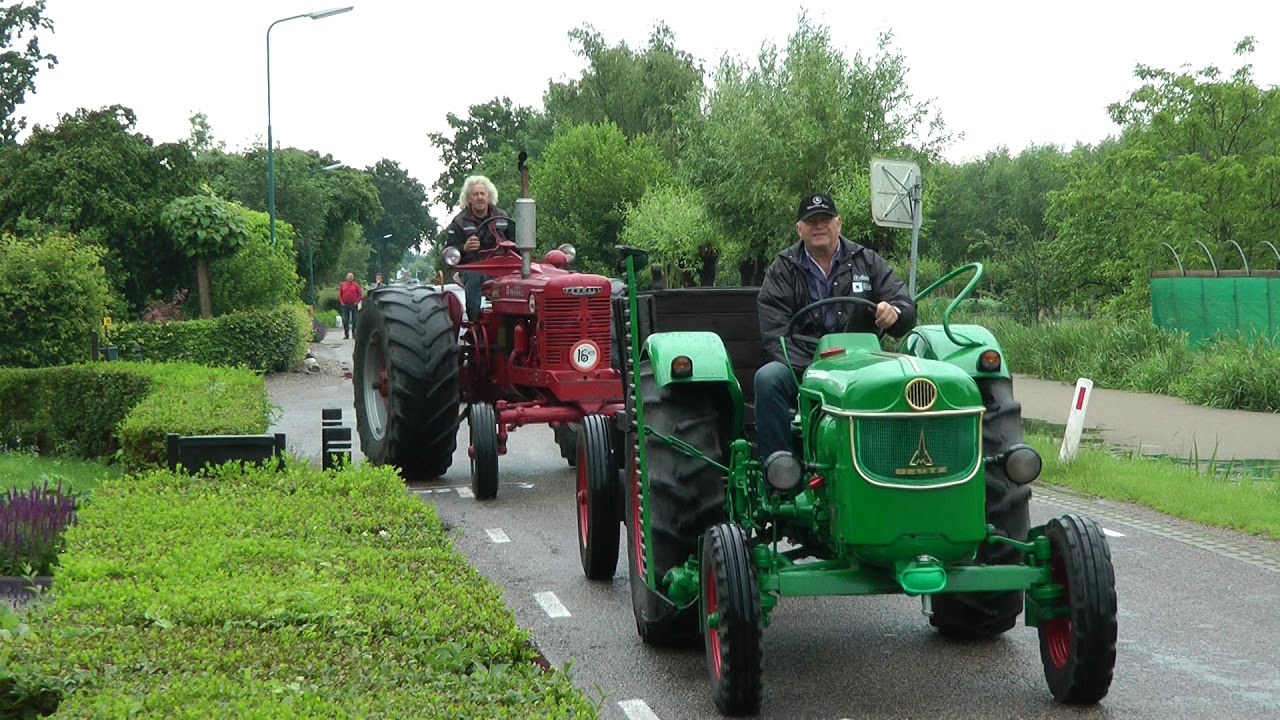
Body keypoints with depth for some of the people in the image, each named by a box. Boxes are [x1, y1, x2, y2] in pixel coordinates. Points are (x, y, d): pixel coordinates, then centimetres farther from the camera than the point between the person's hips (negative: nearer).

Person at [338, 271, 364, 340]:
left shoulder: (356, 285, 3)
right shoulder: (343, 285, 10)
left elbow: (360, 295, 2)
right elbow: (340, 294, 12)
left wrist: (357, 301, -8)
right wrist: (341, 302, 0)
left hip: (354, 305, -2)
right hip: (345, 305, 2)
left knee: (354, 320, 0)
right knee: (345, 320, 2)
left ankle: (354, 334, 6)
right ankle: (346, 334, 6)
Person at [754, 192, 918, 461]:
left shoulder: (867, 262, 14)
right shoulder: (783, 269, 10)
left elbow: (907, 309, 7)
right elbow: (774, 333, -3)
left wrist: (895, 312, -20)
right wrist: (808, 371, -19)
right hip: (799, 366, 0)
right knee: (767, 378, -32)